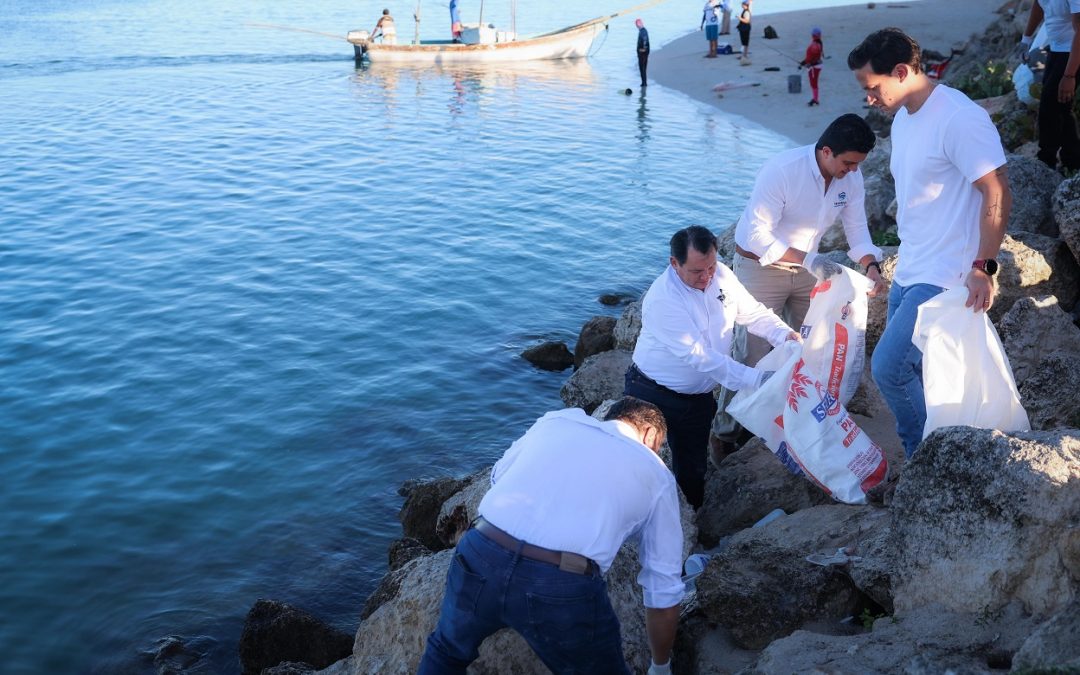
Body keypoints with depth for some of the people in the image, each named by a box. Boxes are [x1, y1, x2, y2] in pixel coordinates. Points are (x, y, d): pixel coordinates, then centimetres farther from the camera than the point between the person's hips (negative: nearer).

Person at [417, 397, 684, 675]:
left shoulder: (558, 419, 23)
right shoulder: (657, 475, 18)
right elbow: (664, 591, 20)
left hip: (480, 555, 3)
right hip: (564, 588, -3)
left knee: (445, 652, 33)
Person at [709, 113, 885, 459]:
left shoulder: (851, 177, -9)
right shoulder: (782, 170, -29)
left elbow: (857, 229, -1)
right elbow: (757, 235, -30)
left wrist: (871, 266, -20)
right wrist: (807, 259, -38)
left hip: (806, 266, 7)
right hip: (760, 266, -6)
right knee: (752, 355, -6)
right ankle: (724, 432, 10)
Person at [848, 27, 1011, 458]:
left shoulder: (959, 119, -19)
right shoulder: (902, 119, 10)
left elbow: (997, 193, -19)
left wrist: (983, 267, -20)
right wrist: (907, 256, 18)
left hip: (943, 277, -9)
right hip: (908, 272, 9)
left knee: (888, 367, -11)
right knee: (908, 368, 11)